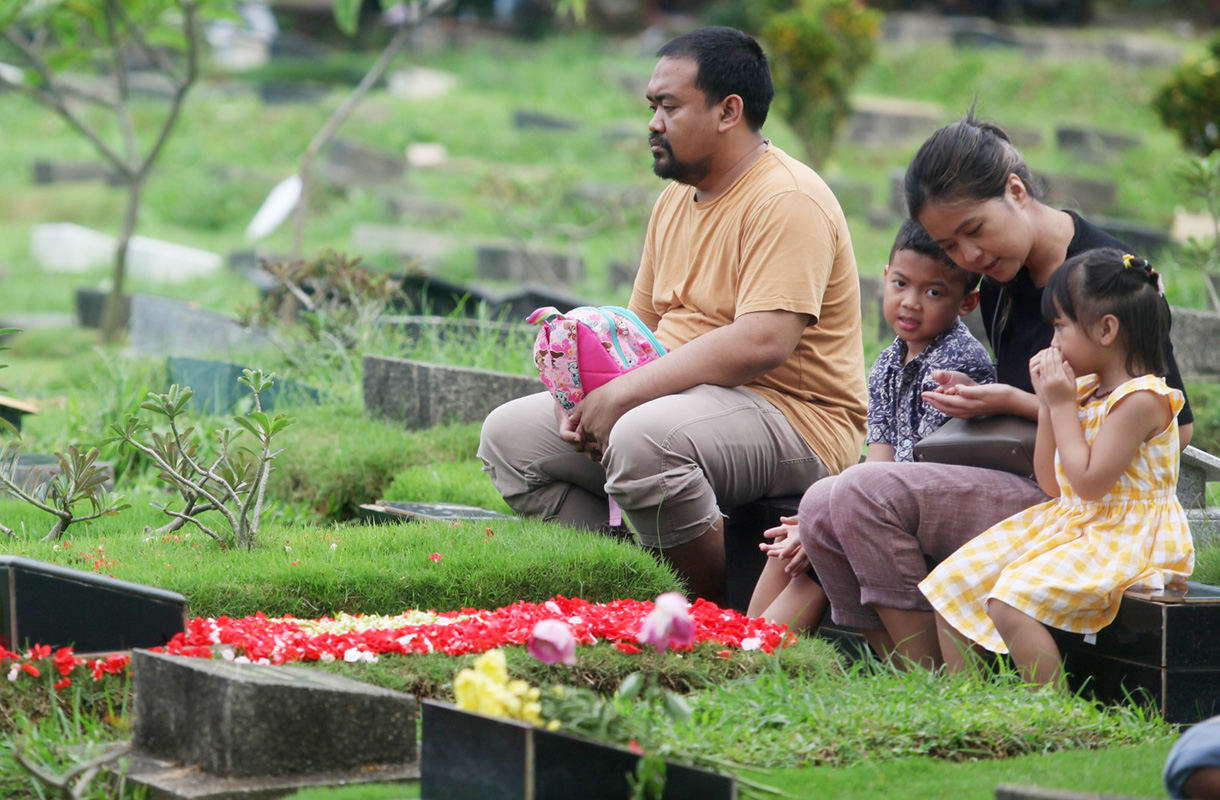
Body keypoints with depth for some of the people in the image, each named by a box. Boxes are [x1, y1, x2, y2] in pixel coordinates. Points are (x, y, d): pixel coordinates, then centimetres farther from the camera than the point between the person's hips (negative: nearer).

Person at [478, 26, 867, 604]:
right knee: (508, 435, 2)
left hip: (793, 418, -10)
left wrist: (623, 393, -23)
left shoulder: (788, 201, -15)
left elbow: (762, 344, -27)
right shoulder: (675, 201, 15)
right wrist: (590, 393, -5)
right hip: (685, 401, 10)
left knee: (643, 437, -38)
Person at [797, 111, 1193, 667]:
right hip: (1010, 489, 9)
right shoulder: (999, 278, 13)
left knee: (867, 493, -23)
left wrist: (1012, 403, -16)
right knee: (823, 508, -8)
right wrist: (974, 399, 3)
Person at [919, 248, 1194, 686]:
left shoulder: (1141, 399, -17)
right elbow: (1053, 484, 13)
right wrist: (1047, 402, 5)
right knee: (951, 583, 2)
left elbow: (1089, 483, -22)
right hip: (1067, 522, 10)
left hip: (1124, 539, -10)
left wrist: (1063, 406, -15)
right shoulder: (1085, 389, 10)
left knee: (1011, 602, -30)